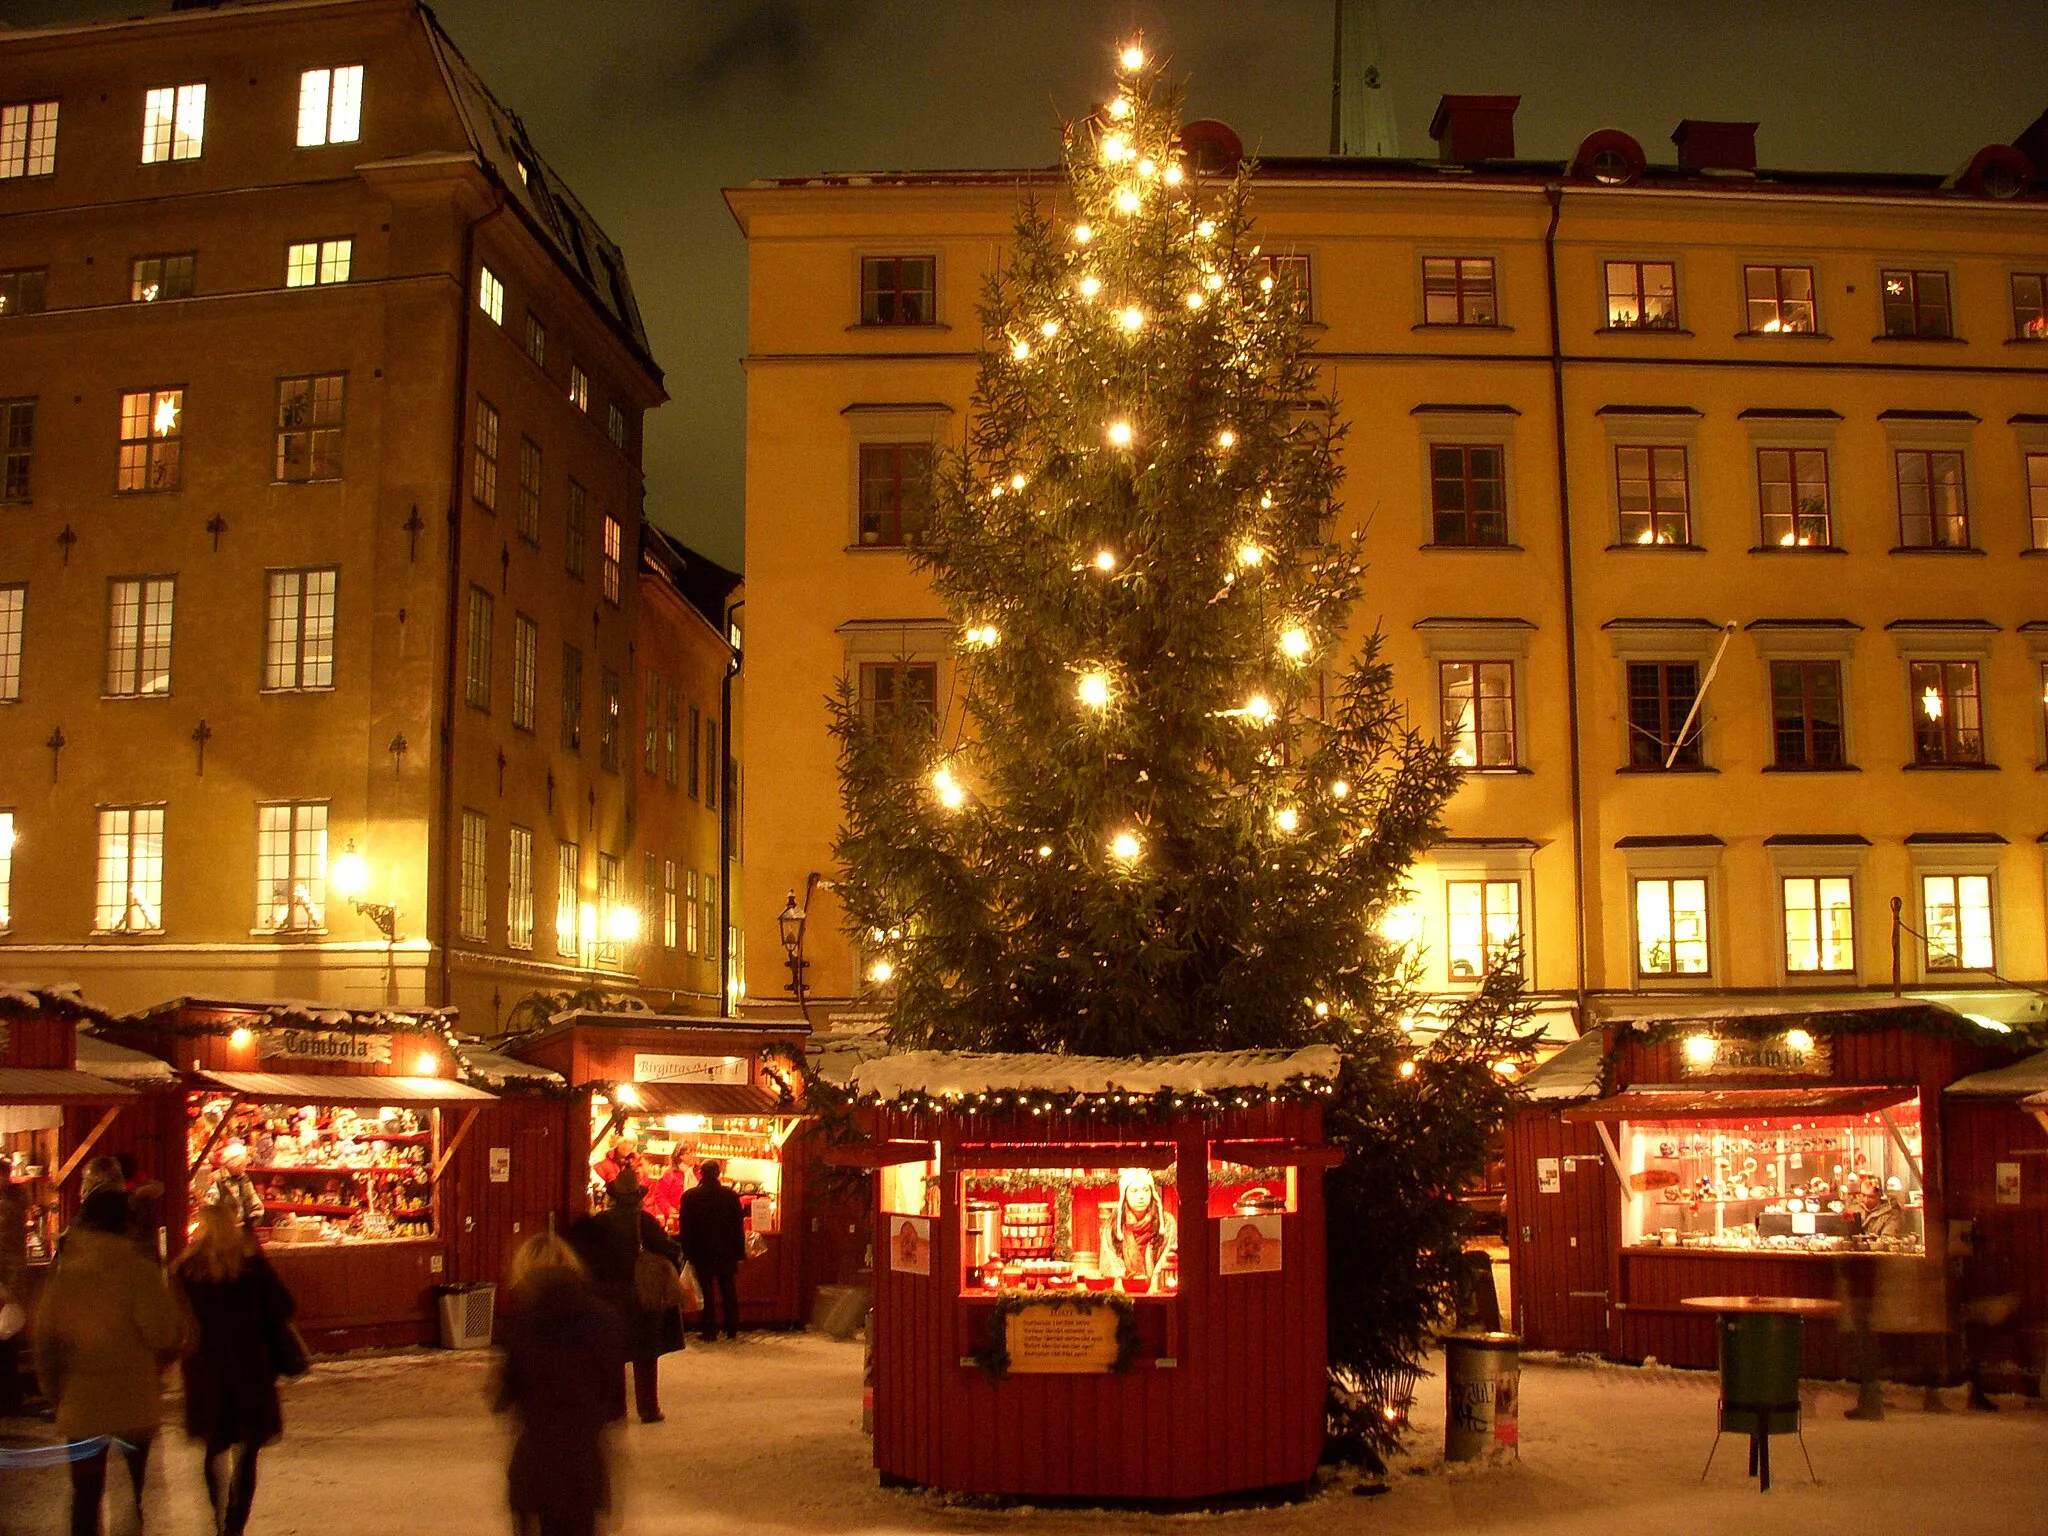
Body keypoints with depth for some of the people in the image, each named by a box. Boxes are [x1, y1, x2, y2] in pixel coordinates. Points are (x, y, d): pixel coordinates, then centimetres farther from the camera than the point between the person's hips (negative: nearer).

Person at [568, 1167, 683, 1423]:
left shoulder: (599, 1221, -5)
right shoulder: (644, 1221, -12)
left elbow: (582, 1254, -2)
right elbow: (670, 1250, -14)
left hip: (607, 1296, 2)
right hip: (641, 1296, -2)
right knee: (646, 1357, 7)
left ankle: (614, 1408, 14)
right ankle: (648, 1409, 8)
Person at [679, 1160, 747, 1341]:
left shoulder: (689, 1197, -7)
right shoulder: (731, 1196, -4)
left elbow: (685, 1228, -4)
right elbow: (739, 1226, -1)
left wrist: (687, 1253, 3)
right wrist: (739, 1252, 6)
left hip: (701, 1252, -1)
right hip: (726, 1252, 1)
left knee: (706, 1291, 5)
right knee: (729, 1292, 10)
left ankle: (710, 1331, 4)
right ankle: (732, 1330, 12)